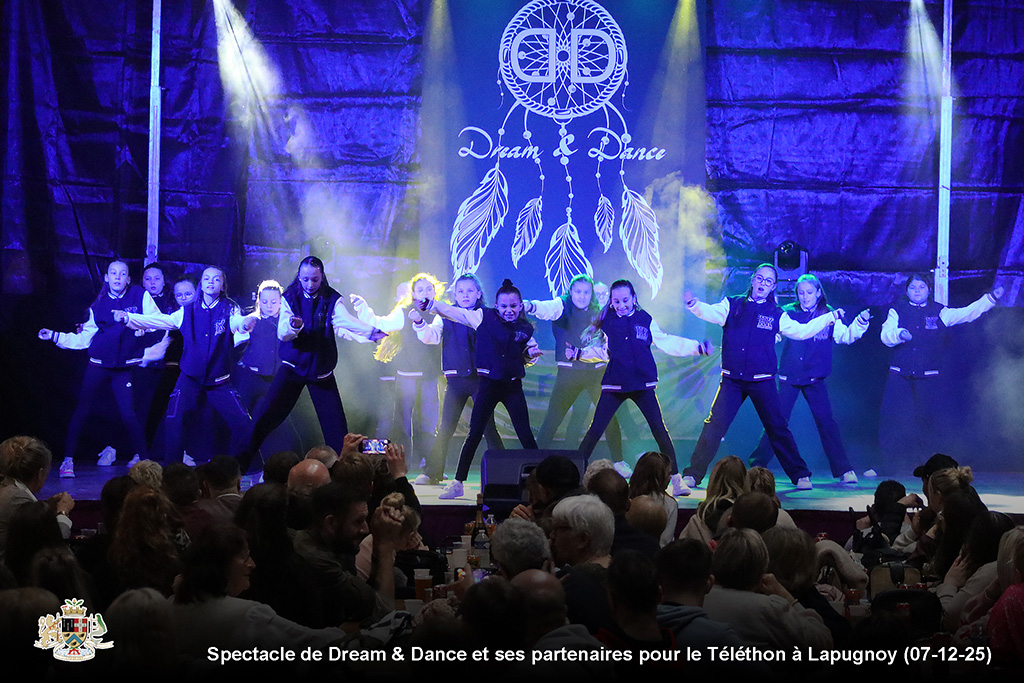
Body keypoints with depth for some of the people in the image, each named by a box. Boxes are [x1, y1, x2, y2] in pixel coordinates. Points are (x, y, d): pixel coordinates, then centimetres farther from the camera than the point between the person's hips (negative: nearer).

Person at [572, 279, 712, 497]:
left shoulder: (645, 319, 4)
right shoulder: (608, 322, 7)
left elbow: (665, 342, 7)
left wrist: (698, 347, 0)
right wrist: (579, 353, 10)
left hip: (642, 385, 0)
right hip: (614, 384, 1)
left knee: (659, 430, -6)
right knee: (595, 430, -5)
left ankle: (676, 481, 2)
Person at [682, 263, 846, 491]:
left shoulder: (776, 315, 9)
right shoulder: (732, 306, 7)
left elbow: (801, 331, 12)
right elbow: (710, 312, -8)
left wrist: (830, 317, 7)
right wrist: (693, 304, -29)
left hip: (762, 382, 0)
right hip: (732, 380, 0)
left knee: (777, 428, 2)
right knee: (715, 425, -9)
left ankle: (800, 475, 14)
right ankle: (692, 474, -2)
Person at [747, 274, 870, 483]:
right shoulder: (789, 313, 3)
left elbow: (845, 336, -4)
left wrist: (861, 323, -18)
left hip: (814, 378, 0)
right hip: (788, 377, 0)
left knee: (826, 422, -4)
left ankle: (844, 470, 3)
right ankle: (756, 465, 9)